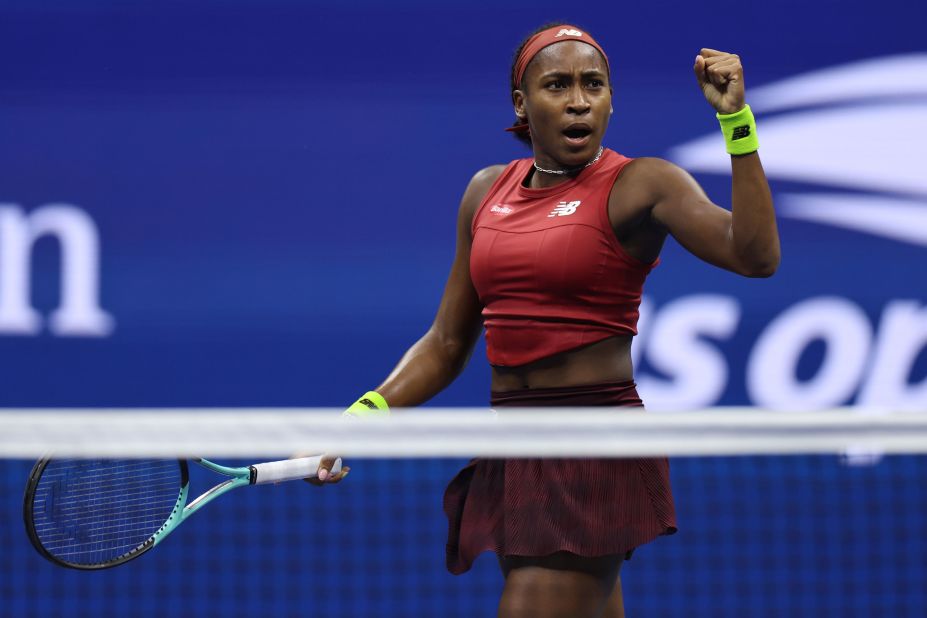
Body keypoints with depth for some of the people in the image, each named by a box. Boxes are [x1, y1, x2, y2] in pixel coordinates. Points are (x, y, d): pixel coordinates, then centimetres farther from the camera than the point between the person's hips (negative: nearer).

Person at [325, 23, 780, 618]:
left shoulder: (640, 184, -5)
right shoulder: (487, 191, 13)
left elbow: (755, 254, -22)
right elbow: (446, 345, 18)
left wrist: (736, 119, -26)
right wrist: (367, 414, 4)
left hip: (597, 454, -6)